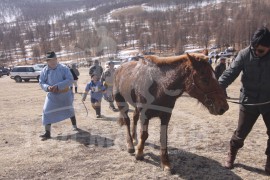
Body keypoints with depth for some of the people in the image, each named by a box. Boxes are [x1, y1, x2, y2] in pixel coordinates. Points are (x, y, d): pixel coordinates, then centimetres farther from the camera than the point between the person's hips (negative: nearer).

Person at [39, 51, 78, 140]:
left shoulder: (64, 68, -15)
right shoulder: (44, 70, -6)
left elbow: (70, 79, -21)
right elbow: (41, 82, 0)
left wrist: (58, 86, -31)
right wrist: (47, 87, -24)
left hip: (65, 93, -1)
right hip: (52, 95, 1)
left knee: (69, 109, 18)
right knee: (47, 112, -10)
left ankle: (74, 125, 42)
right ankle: (47, 133, -2)